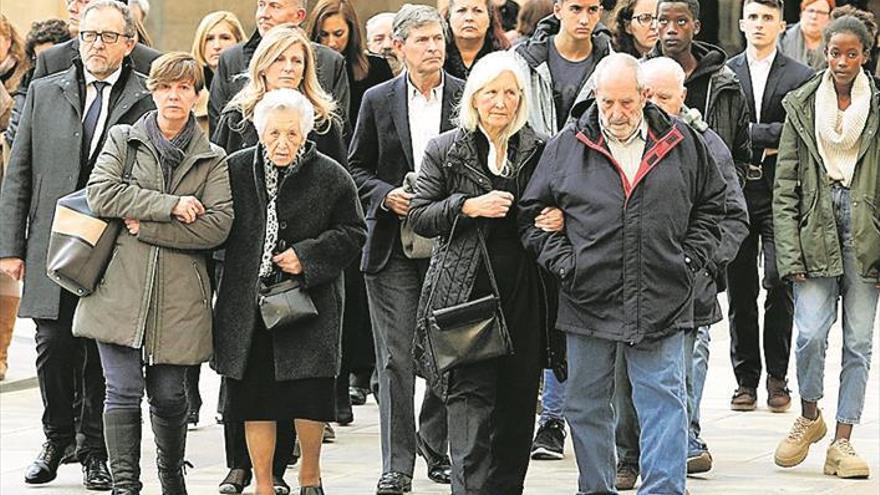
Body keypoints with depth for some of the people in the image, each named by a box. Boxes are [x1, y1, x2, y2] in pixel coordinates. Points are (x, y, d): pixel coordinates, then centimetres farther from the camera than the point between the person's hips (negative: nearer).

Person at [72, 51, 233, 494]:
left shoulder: (213, 160, 9)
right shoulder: (122, 140, 9)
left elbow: (217, 225, -5)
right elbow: (100, 193, -7)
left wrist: (145, 226, -10)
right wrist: (169, 205, -13)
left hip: (178, 296, 1)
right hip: (119, 288, -1)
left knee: (167, 395, 8)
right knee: (123, 391, -8)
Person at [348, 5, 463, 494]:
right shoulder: (378, 100, 5)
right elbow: (357, 167, 9)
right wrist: (386, 196, -8)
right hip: (393, 246, 0)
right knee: (396, 359, -2)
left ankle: (437, 448, 23)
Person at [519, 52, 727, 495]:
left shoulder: (682, 144, 5)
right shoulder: (566, 147, 3)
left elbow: (710, 205, 16)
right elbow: (532, 212, 8)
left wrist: (690, 259, 4)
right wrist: (563, 262, -4)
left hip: (661, 304, -1)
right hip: (588, 300, 1)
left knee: (663, 402, -3)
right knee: (587, 406, 8)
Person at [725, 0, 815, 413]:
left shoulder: (801, 77, 4)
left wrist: (747, 135, -7)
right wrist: (767, 138, -8)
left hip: (780, 196, -2)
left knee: (779, 285, -6)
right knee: (740, 290, 4)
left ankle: (777, 378, 3)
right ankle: (746, 379, 11)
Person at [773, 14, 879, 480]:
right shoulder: (801, 106, 5)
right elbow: (785, 187, 4)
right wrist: (790, 251, -4)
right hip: (815, 231, 0)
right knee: (811, 333, -10)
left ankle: (842, 442, 9)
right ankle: (809, 416, 16)